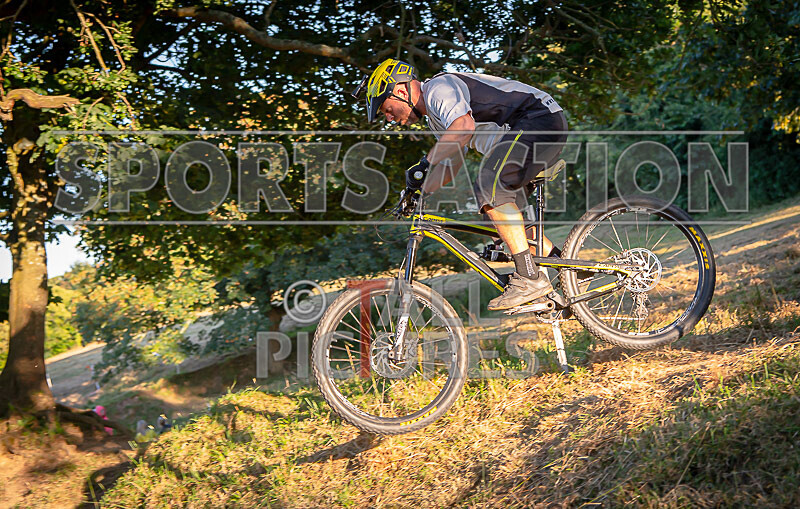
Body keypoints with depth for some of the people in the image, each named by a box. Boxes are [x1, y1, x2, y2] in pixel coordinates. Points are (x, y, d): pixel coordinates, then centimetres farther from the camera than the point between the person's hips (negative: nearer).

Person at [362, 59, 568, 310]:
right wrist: (415, 191, 15)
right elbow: (451, 164, 23)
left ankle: (529, 277, -22)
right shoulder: (434, 114, 19)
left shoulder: (438, 88, -13)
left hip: (540, 117, -11)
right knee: (499, 215, 8)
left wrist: (424, 163, -30)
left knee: (489, 188, -23)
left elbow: (464, 126, -32)